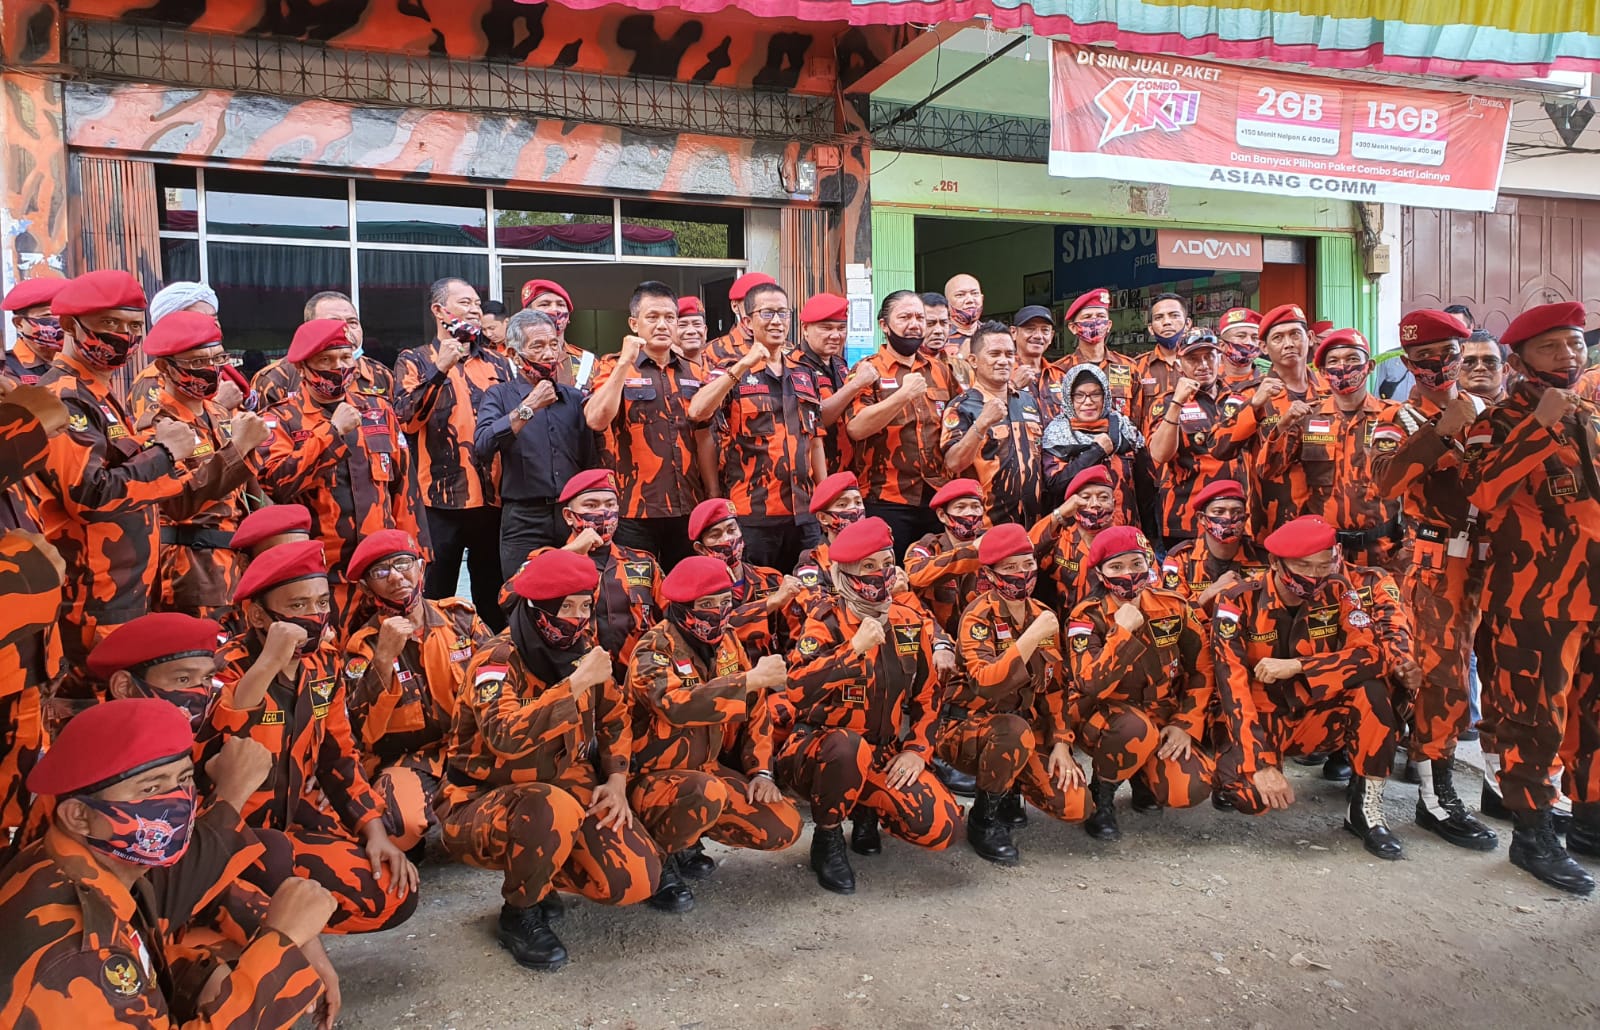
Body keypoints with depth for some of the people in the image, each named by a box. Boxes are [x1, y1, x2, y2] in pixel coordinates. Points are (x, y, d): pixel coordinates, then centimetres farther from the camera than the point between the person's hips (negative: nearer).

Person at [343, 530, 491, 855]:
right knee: (401, 824, -35)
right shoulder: (363, 644, -3)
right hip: (405, 756, -3)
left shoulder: (460, 616, 3)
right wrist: (384, 659, -26)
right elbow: (365, 731, -16)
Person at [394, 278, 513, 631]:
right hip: (441, 500, -3)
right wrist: (440, 370, -16)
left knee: (493, 599, 10)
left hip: (493, 498, 4)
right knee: (436, 600, 3)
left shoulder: (497, 364, 15)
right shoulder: (415, 360, 4)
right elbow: (407, 420, -12)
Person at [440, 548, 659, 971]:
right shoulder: (497, 660, -19)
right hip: (481, 803, -6)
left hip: (567, 788, 6)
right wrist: (575, 684, -35)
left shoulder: (582, 653, -1)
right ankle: (519, 914, -10)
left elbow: (615, 719, 14)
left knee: (636, 881, -13)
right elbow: (506, 737, -37)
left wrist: (616, 780, 0)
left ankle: (540, 873, 15)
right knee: (554, 808, -39)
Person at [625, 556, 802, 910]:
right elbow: (677, 705, -39)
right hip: (653, 777, -7)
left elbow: (756, 709, 7)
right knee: (708, 793, -38)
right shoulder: (654, 650, -19)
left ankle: (686, 839, 15)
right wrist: (751, 679, -36)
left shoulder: (726, 641, 2)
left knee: (784, 829, -6)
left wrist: (761, 772, -3)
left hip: (710, 769, 7)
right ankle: (657, 861, -8)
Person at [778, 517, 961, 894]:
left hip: (883, 757, 5)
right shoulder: (826, 621, -14)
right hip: (815, 752, -4)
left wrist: (917, 751, -1)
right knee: (848, 746, -40)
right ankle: (826, 839, -11)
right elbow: (797, 690, -30)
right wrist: (855, 647, -30)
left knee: (941, 827, -16)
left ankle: (867, 810, 16)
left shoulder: (912, 624, 2)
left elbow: (927, 695, 11)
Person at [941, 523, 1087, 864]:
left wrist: (1061, 743, 1)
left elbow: (1057, 685, 10)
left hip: (1028, 727, 6)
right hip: (970, 728, -5)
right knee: (1016, 731, -38)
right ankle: (984, 820, -12)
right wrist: (1032, 637, -33)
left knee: (1075, 805, -11)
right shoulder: (979, 616, -16)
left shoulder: (1041, 615, 3)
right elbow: (985, 684, -32)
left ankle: (1008, 789, 19)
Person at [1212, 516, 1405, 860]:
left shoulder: (1336, 592, -7)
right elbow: (1233, 689, -21)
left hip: (1315, 717, 3)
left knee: (1371, 691, -26)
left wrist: (1296, 667, -29)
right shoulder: (1239, 603, -16)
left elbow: (1370, 655, -19)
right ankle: (1241, 768, 8)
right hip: (1260, 720, -3)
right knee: (1251, 796, -31)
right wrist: (1260, 763, -28)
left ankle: (1366, 808, -11)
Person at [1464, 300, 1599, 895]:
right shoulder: (1501, 421, -6)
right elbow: (1482, 491, -24)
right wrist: (1539, 423, -24)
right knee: (1534, 716, -1)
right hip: (1533, 594, -7)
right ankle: (1533, 836, 11)